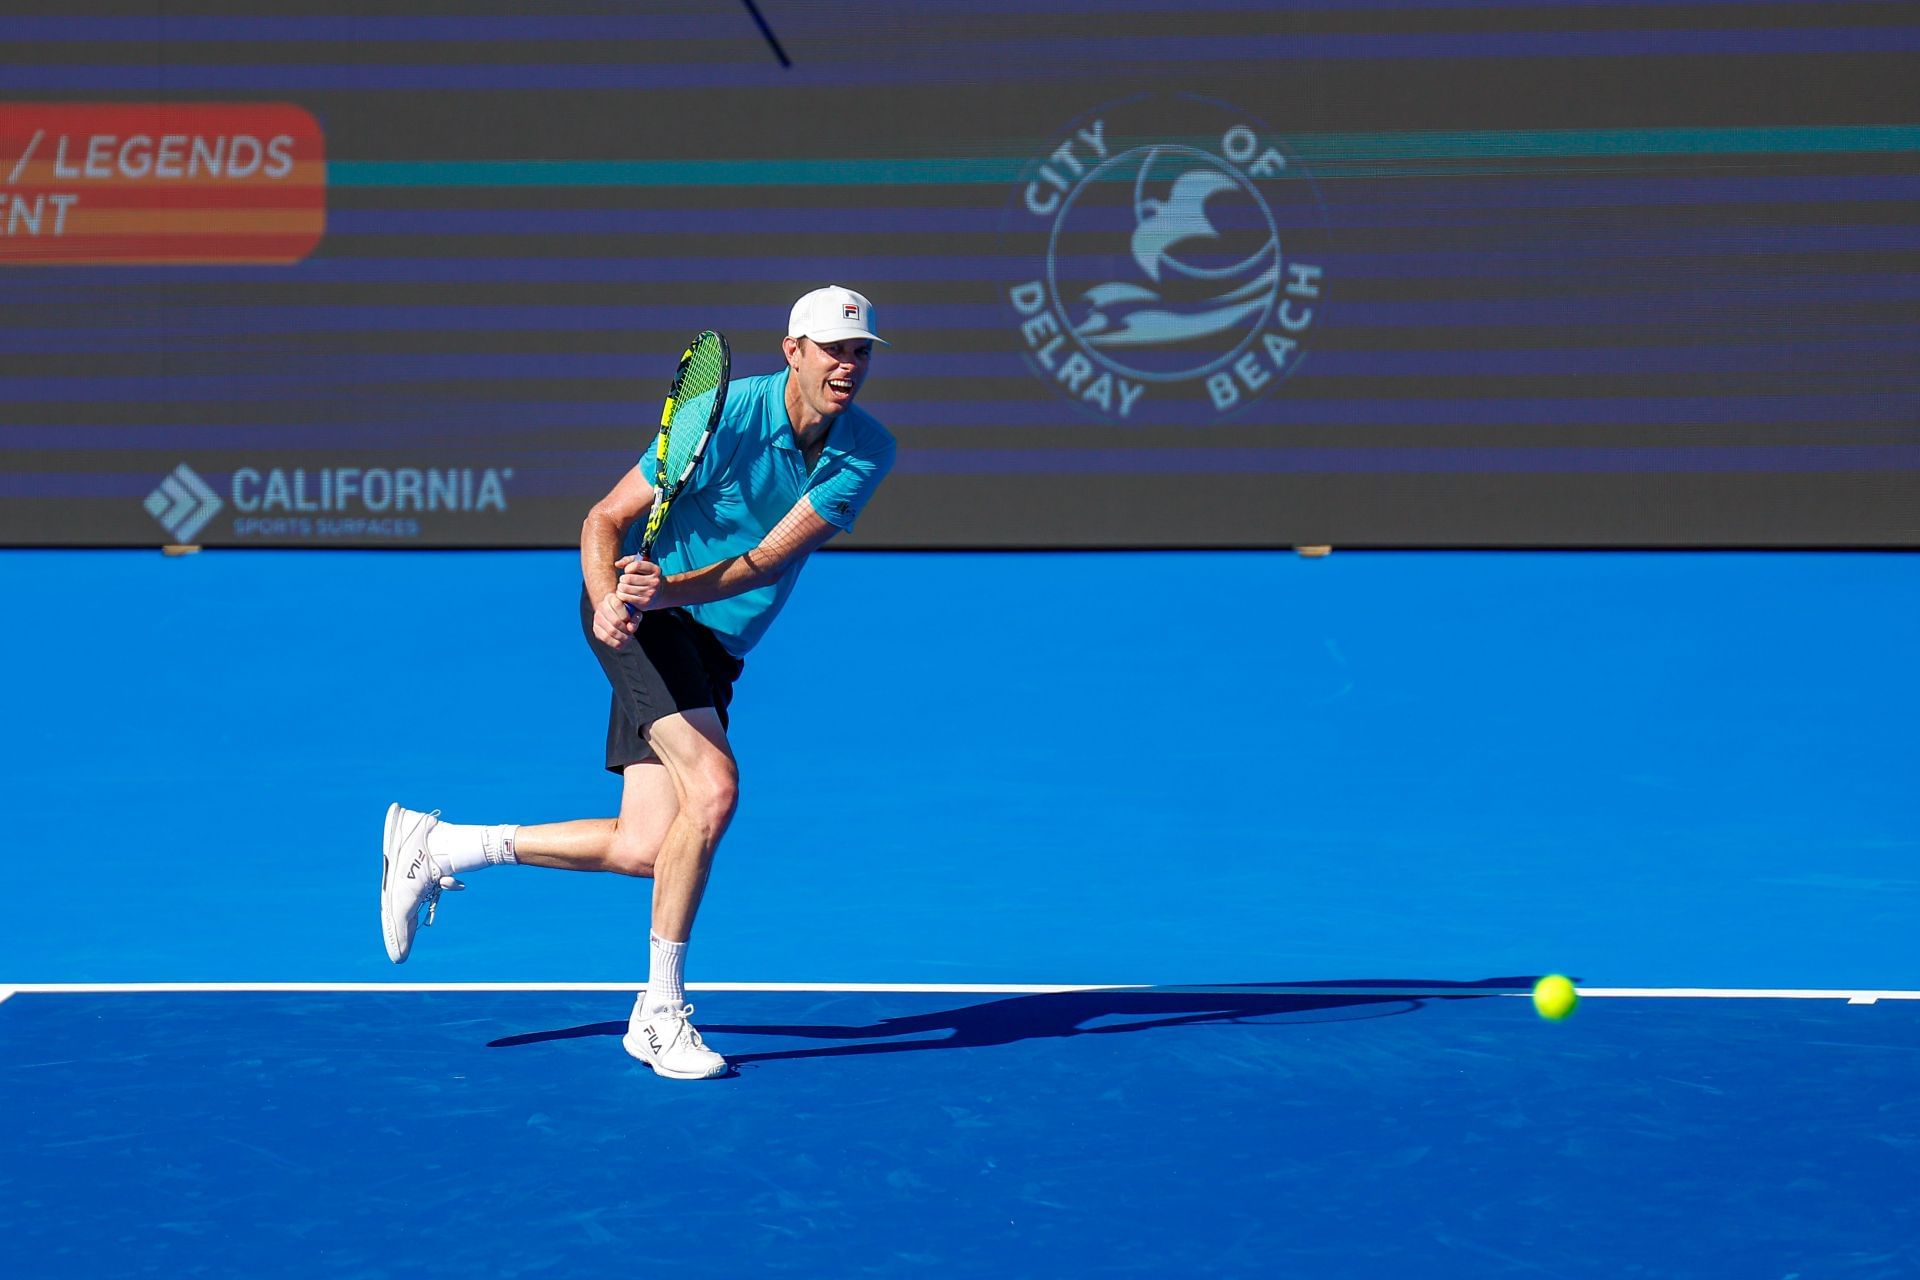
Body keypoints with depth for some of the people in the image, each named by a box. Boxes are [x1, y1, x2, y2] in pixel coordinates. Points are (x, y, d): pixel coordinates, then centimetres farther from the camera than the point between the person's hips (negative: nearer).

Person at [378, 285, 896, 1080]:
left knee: (646, 848, -1)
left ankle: (437, 847, 16)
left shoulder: (868, 453, -7)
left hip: (713, 645, 6)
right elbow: (605, 520, -15)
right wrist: (608, 603, -34)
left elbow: (770, 559, -18)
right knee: (713, 787, -26)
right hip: (640, 619, -6)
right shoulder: (724, 416, -19)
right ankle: (660, 1011, -14)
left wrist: (667, 590, -33)